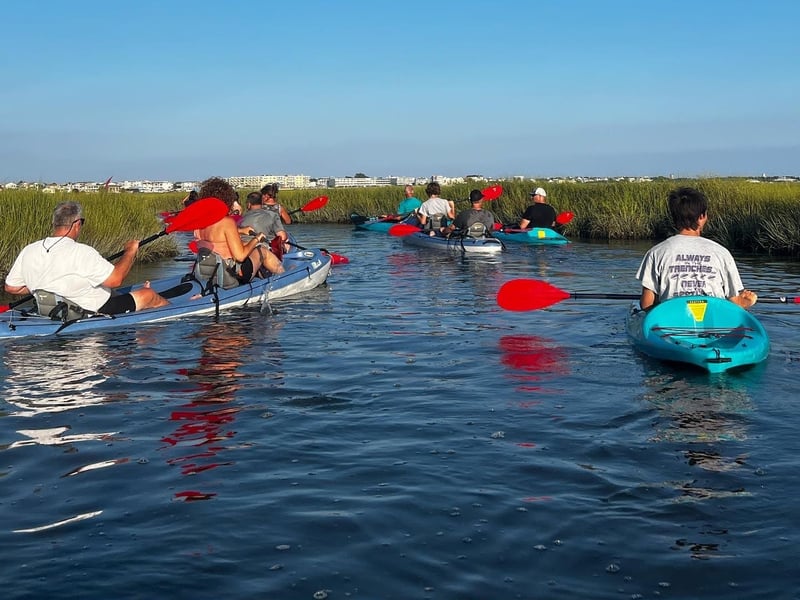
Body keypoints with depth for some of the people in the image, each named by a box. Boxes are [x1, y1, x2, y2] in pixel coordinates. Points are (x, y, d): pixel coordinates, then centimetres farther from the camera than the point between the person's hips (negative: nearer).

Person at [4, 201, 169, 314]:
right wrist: (130, 251, -11)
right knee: (149, 295, 12)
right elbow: (115, 279, -27)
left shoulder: (28, 251, -8)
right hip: (96, 313, -7)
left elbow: (11, 287, 2)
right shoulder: (82, 252, -29)